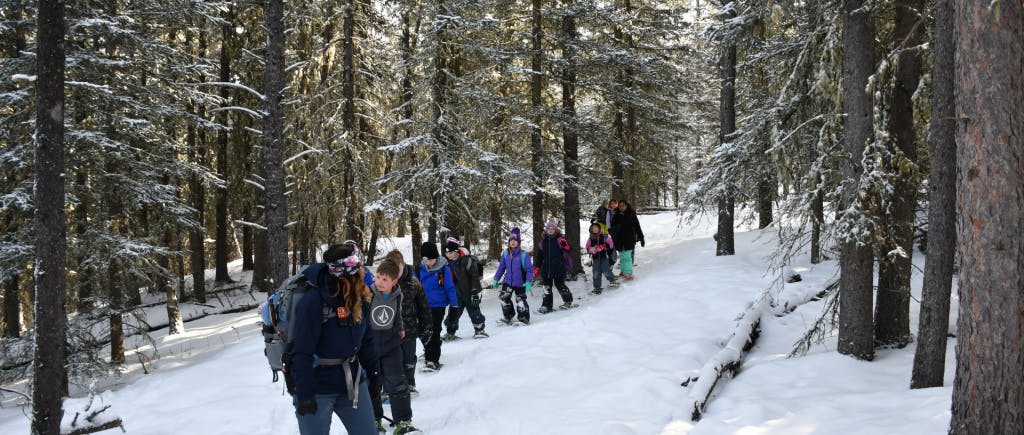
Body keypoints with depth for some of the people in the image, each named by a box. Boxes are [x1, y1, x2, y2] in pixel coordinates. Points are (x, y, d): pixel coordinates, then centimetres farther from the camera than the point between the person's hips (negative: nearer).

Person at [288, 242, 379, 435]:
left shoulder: (360, 298, -3)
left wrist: (374, 371, 11)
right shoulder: (313, 301, -23)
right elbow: (302, 352, -22)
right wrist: (304, 394, -22)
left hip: (352, 383, 6)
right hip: (318, 388, -6)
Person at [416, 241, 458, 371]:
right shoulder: (420, 269, -1)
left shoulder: (443, 268, -11)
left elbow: (450, 287, -5)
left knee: (434, 332, -6)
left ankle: (433, 360, -4)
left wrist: (454, 303, -5)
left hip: (438, 305, -4)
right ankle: (429, 351, 38)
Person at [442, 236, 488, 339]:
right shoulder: (446, 262, 1)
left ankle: (479, 330, 17)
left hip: (469, 291, -5)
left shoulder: (466, 260, -19)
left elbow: (475, 275, -17)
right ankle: (450, 333, 17)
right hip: (456, 293, 5)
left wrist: (475, 291, -19)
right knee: (453, 312, 6)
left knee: (474, 311, 1)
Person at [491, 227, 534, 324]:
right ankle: (508, 316, 18)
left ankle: (524, 318, 19)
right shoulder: (506, 254, 0)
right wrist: (496, 279, 10)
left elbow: (529, 269, -13)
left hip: (520, 283, -4)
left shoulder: (523, 255, -14)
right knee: (504, 297, 0)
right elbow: (501, 267, 10)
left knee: (520, 300, 0)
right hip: (507, 281, 4)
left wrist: (528, 282, -21)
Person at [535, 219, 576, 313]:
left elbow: (567, 249, -13)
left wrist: (565, 245, -36)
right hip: (546, 269, 5)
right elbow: (539, 256, 16)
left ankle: (568, 301, 23)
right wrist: (537, 268, 13)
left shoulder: (559, 239, -3)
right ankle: (547, 305, 12)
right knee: (547, 287, 6)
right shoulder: (543, 242, 11)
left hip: (558, 268, -5)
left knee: (559, 284, 3)